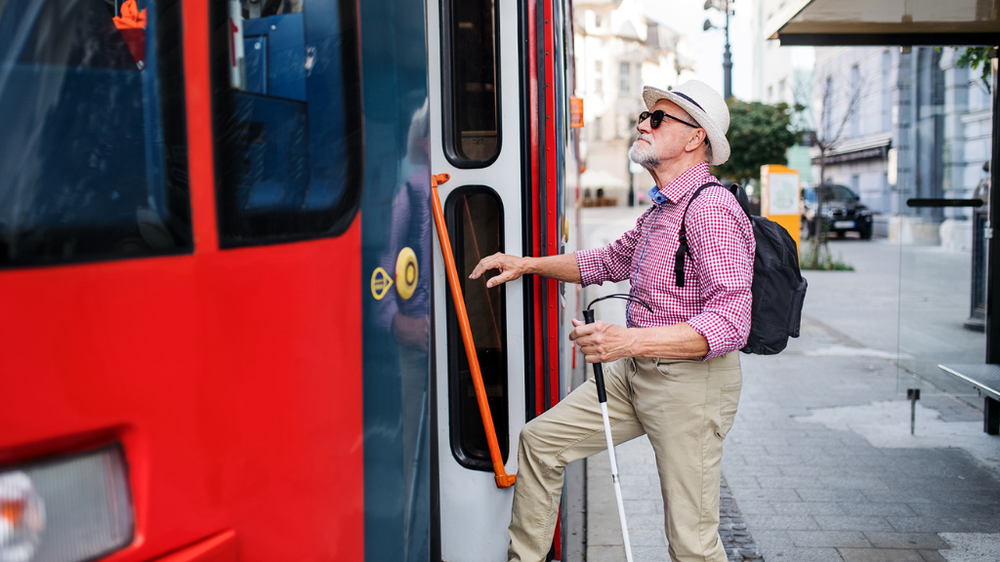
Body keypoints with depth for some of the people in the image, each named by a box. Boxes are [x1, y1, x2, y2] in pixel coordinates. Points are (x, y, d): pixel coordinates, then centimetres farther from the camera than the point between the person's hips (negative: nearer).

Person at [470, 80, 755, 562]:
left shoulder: (712, 210, -18)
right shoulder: (659, 209, 14)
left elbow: (730, 322, -26)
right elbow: (607, 261, 29)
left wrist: (630, 341, -33)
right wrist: (528, 264, 20)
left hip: (691, 381, -9)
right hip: (635, 373, 10)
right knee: (540, 439, 9)